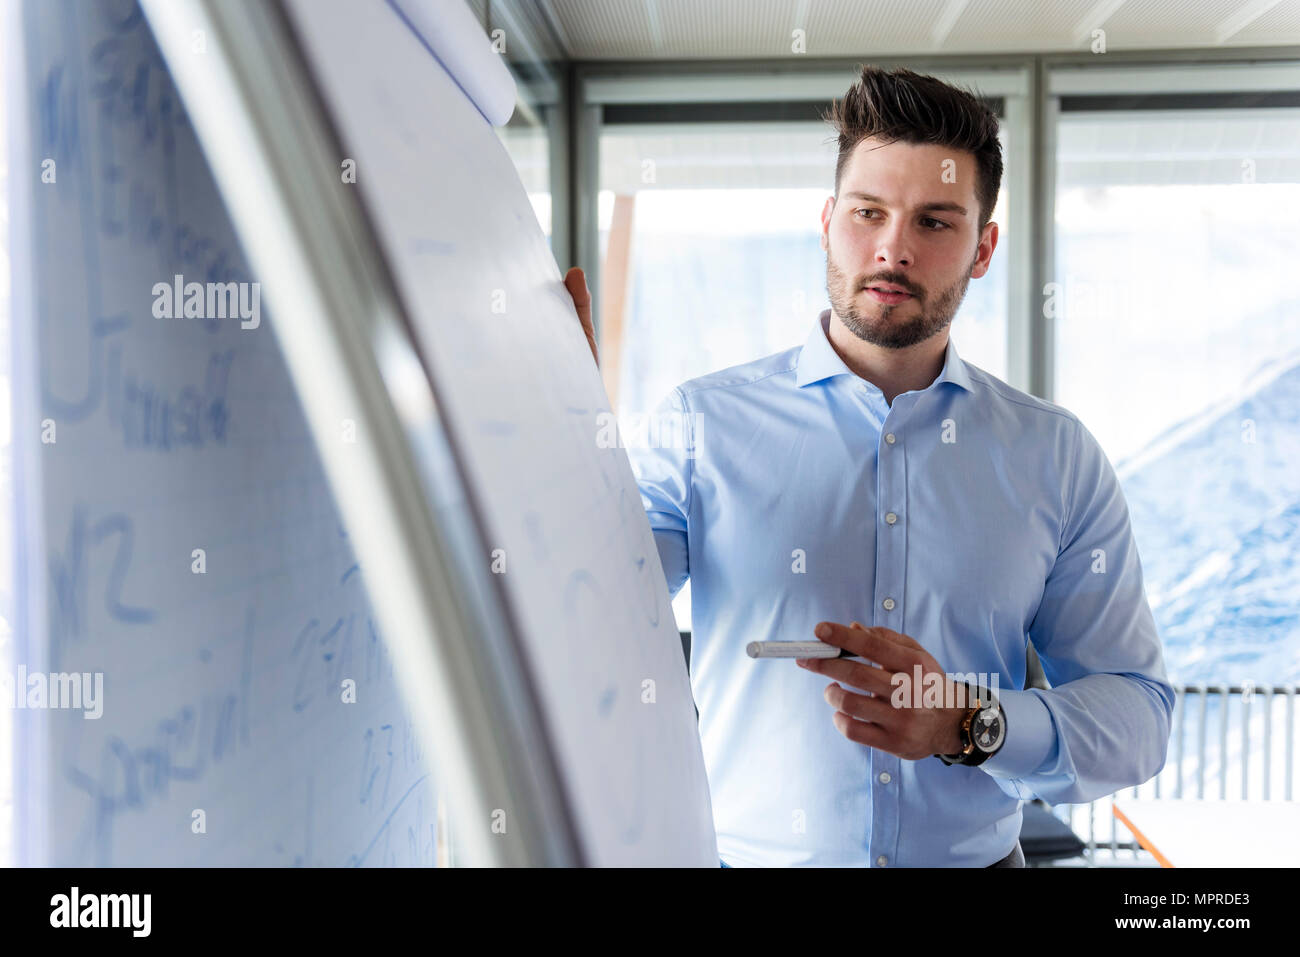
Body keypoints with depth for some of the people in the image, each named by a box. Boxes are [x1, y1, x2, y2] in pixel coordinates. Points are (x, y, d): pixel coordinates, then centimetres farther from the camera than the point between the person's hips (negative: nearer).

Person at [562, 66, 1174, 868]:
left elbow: (1140, 714, -4)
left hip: (977, 855, 1)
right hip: (748, 852, -1)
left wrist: (972, 725, -22)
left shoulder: (1057, 457, -3)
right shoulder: (702, 424, -9)